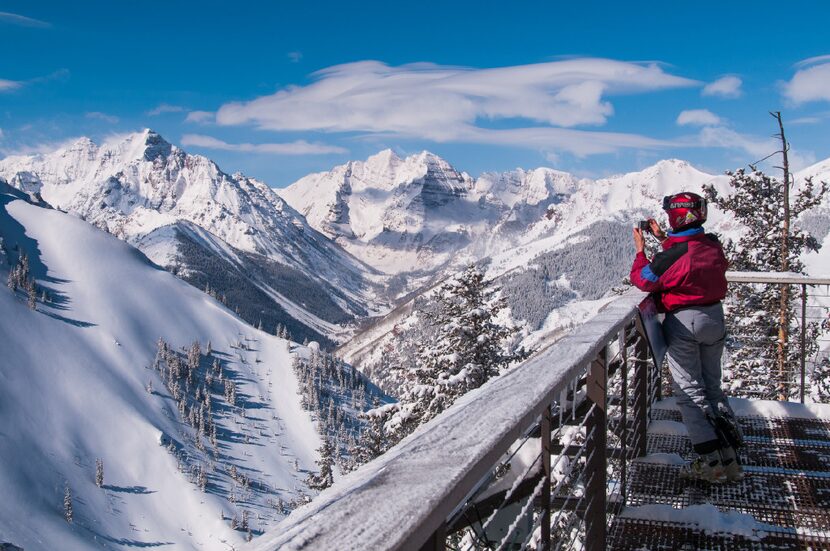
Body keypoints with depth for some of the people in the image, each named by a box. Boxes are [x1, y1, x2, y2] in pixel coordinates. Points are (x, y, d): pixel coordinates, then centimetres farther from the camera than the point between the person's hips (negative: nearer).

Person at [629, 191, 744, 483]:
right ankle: (730, 459, 16)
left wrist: (641, 251, 5)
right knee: (712, 386, 17)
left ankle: (711, 463, 2)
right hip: (714, 317, 7)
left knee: (689, 391, 3)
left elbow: (642, 280, -8)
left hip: (683, 322, -6)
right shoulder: (713, 245, -2)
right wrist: (663, 239, 19)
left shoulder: (671, 255, -22)